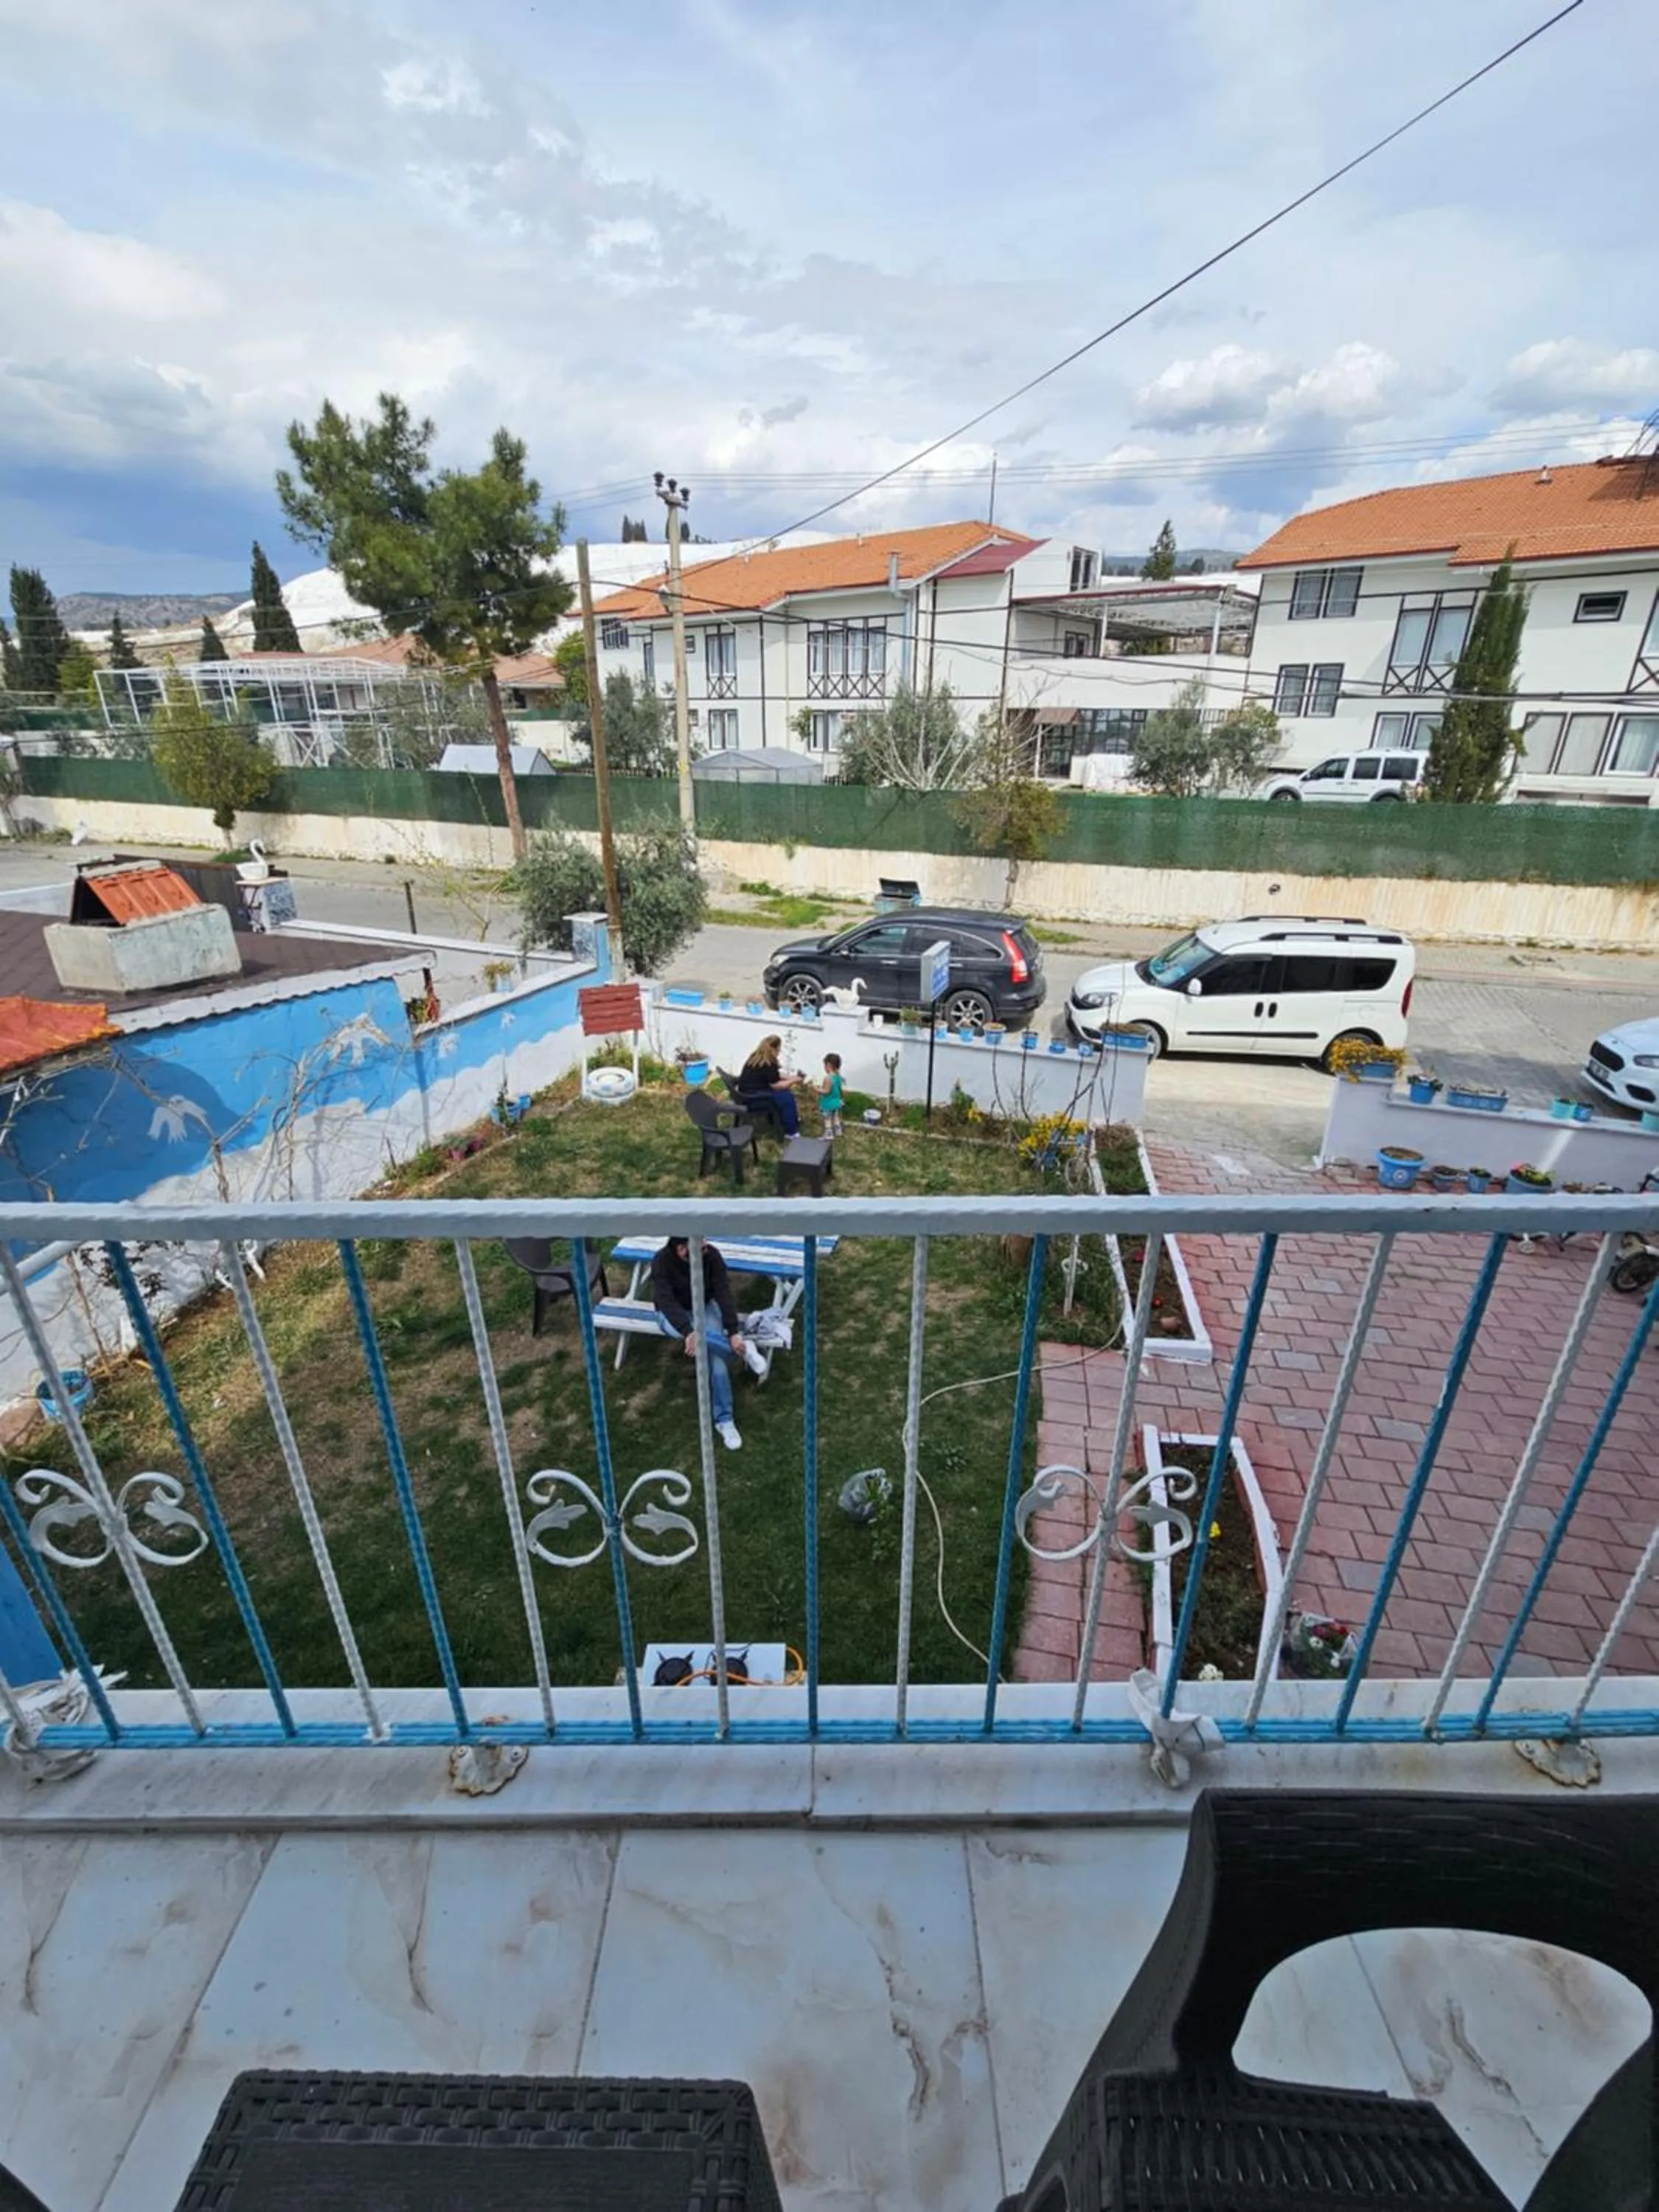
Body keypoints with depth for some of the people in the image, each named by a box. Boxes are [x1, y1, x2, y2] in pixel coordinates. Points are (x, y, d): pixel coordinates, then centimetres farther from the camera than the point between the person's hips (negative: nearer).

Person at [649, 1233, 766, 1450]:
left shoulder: (711, 1255, -19)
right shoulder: (662, 1262, -25)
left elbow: (724, 1293, -20)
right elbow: (666, 1301, -33)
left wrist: (734, 1332, -30)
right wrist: (688, 1332, -48)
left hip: (705, 1307, 2)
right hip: (674, 1314, -1)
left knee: (715, 1353, -24)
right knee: (694, 1333, -38)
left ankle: (724, 1419, -16)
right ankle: (743, 1350, -23)